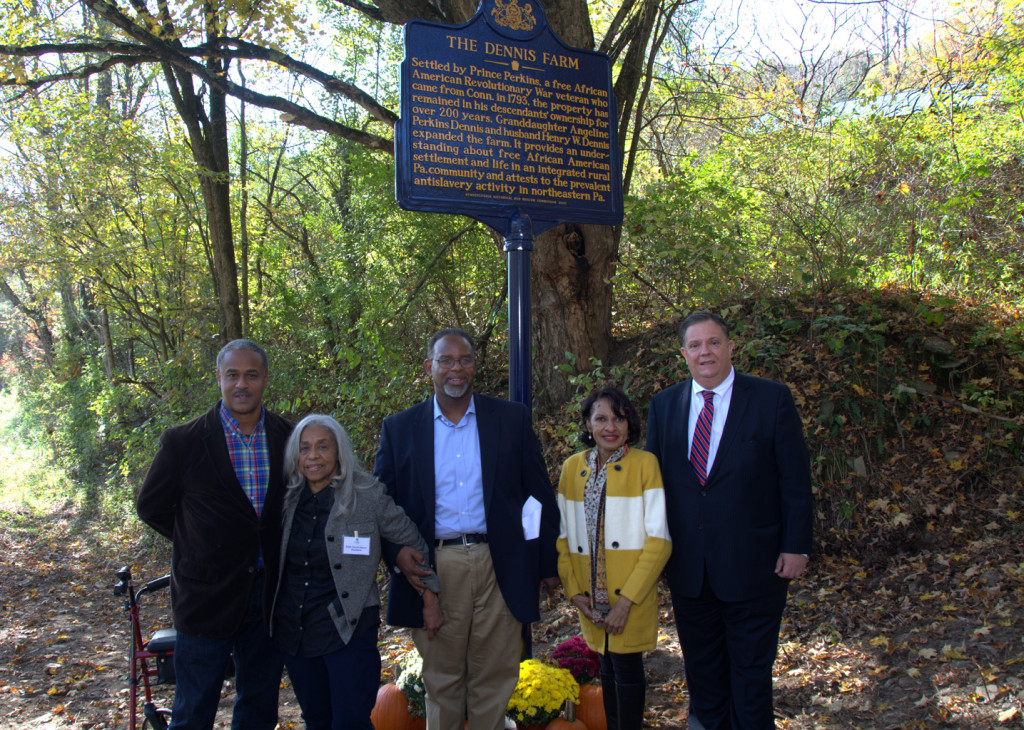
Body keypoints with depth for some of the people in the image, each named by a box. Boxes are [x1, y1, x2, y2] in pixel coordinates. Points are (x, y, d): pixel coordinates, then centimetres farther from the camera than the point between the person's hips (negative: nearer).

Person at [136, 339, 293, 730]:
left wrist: (272, 545, 5)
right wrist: (200, 542, 1)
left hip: (269, 593, 3)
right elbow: (151, 506, 2)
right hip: (207, 594, -3)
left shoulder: (288, 437, -1)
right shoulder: (184, 441, -9)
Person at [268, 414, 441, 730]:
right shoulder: (289, 498, 2)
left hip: (348, 630, -4)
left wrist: (430, 601, 1)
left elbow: (414, 544, 0)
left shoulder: (367, 496, -10)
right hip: (293, 631, 4)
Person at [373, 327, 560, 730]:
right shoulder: (399, 428, 5)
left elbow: (539, 495, 6)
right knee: (441, 681, 13)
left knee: (494, 680, 10)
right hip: (434, 571, 0)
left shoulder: (512, 418, 4)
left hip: (499, 569, 0)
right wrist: (397, 553, -10)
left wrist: (548, 564, 5)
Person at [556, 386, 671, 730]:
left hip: (631, 596, -4)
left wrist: (627, 599, -15)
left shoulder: (645, 464, -9)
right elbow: (563, 535, 8)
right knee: (607, 667, 16)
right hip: (592, 597, 4)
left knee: (626, 669, 1)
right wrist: (573, 590, -1)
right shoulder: (572, 467, 5)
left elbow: (659, 540, -11)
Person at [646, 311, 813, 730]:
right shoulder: (664, 405, 3)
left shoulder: (772, 400, -7)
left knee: (751, 665, 12)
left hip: (752, 564, -3)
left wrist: (795, 546, -7)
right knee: (701, 662, 18)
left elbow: (795, 479, -5)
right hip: (687, 565, 3)